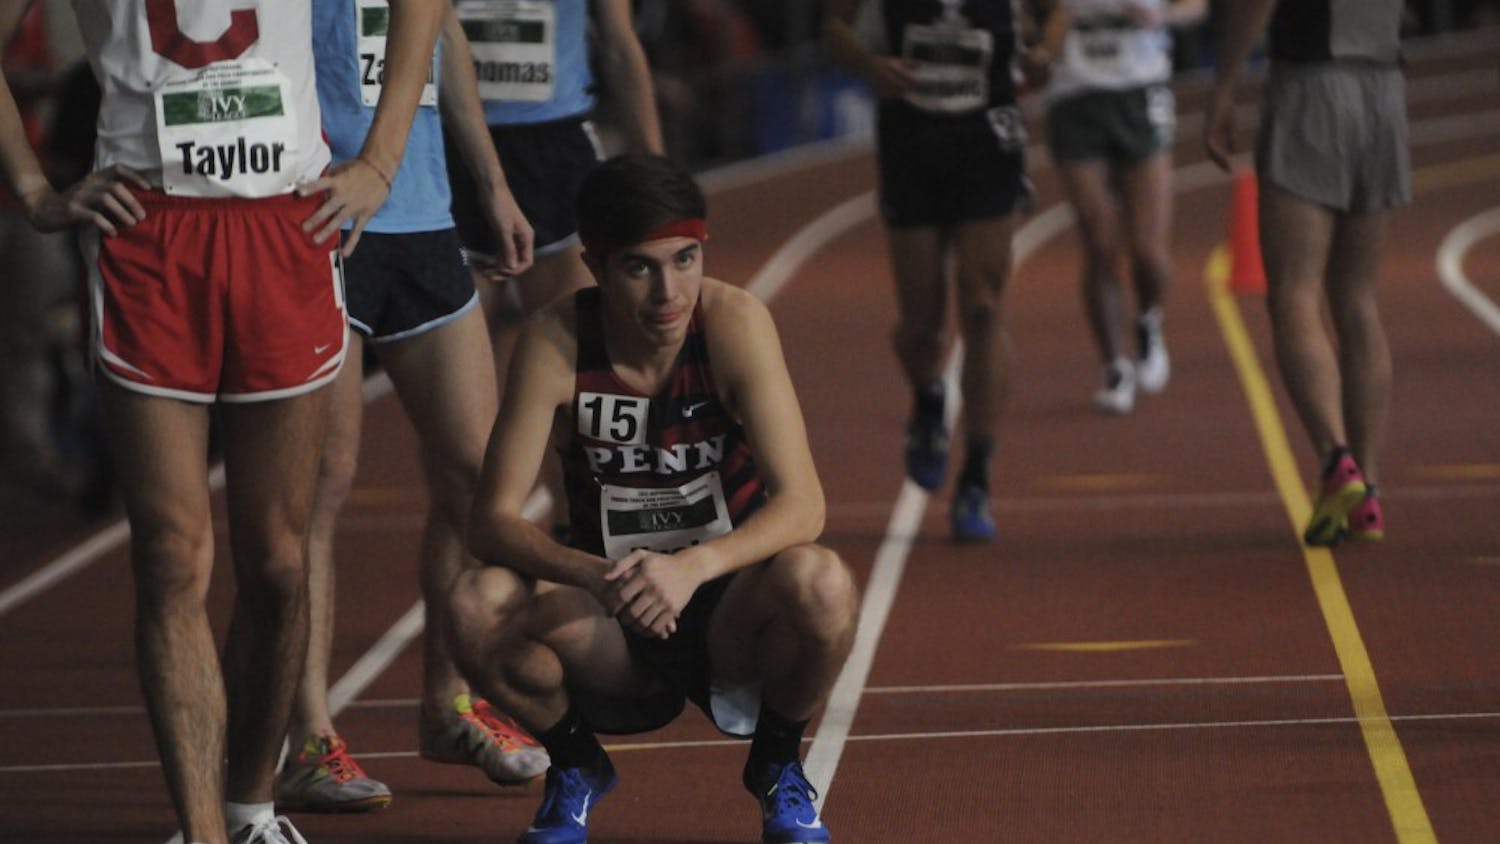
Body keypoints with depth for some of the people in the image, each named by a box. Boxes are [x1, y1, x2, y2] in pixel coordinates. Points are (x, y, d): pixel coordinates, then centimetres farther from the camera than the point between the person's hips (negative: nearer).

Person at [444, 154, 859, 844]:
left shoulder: (733, 321, -18)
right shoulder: (555, 341, -15)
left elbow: (802, 505, -24)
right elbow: (492, 521, -18)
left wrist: (692, 566, -43)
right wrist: (594, 575, -39)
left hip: (728, 607, -1)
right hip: (610, 631, 1)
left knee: (819, 585, -34)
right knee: (478, 607, -28)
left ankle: (776, 764, 0)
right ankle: (575, 767, 4)